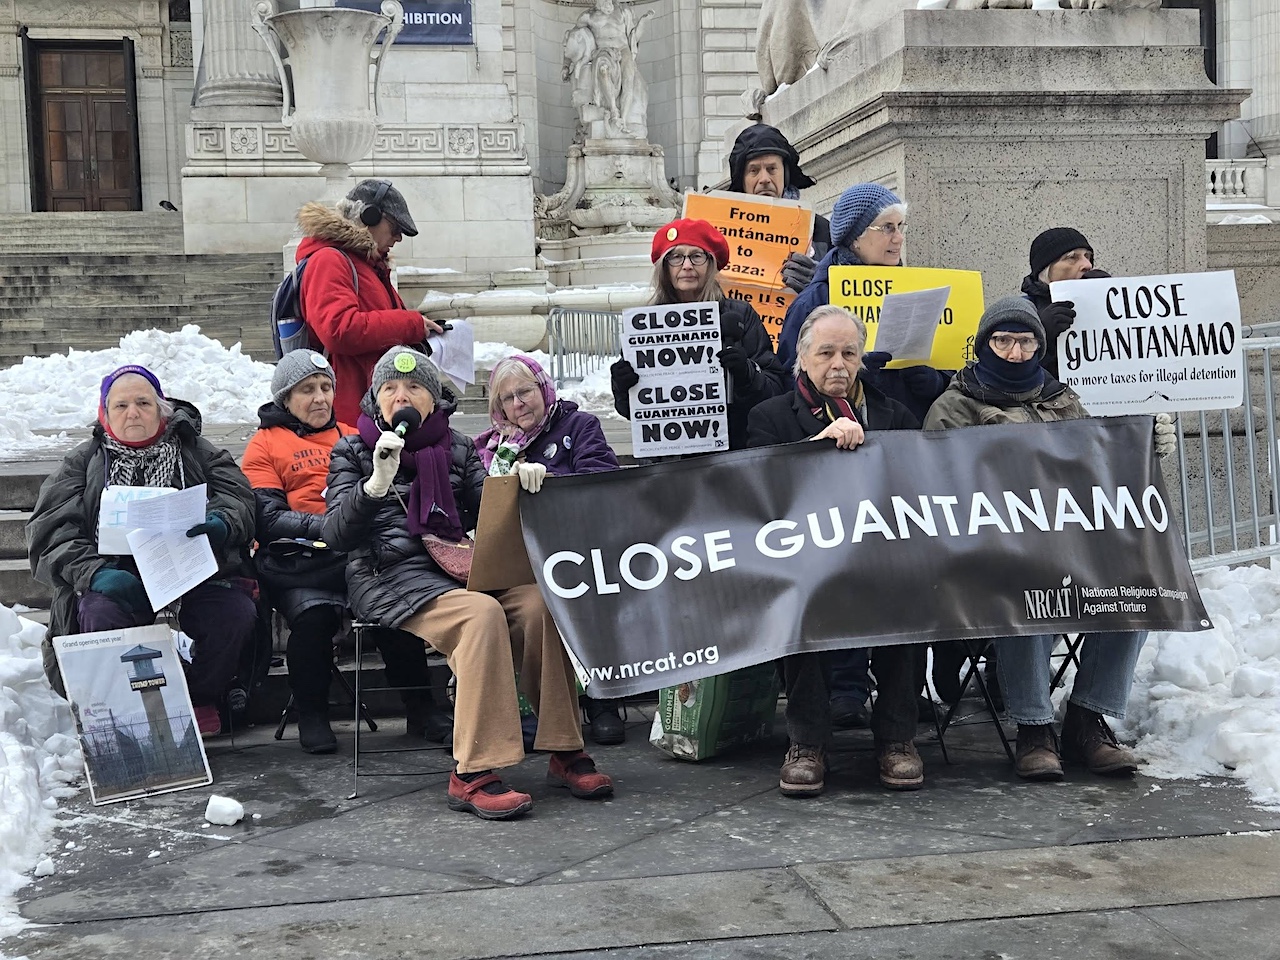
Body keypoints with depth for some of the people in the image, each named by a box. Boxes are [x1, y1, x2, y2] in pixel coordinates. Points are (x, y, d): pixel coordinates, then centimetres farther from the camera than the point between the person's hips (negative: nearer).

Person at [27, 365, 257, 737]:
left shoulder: (200, 453, 18)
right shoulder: (81, 464, 17)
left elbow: (238, 498, 3)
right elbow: (50, 533, 4)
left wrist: (221, 523, -23)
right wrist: (96, 573, -17)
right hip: (117, 579, 0)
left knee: (236, 613, -29)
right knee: (101, 616, -34)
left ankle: (201, 701, -5)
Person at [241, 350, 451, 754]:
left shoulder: (352, 436, 27)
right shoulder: (265, 443, 13)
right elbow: (268, 519, -1)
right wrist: (326, 527, -17)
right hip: (300, 559, -2)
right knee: (314, 613, -33)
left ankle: (420, 708, -15)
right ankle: (311, 717, -13)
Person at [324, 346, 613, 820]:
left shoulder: (457, 447, 20)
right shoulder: (352, 452, 10)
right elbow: (337, 533, -3)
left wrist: (519, 483, -8)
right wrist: (377, 482, -19)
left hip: (458, 567, 4)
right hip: (391, 576, -4)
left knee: (537, 604, -27)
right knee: (481, 613, -34)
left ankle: (565, 751, -21)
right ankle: (472, 775, -35)